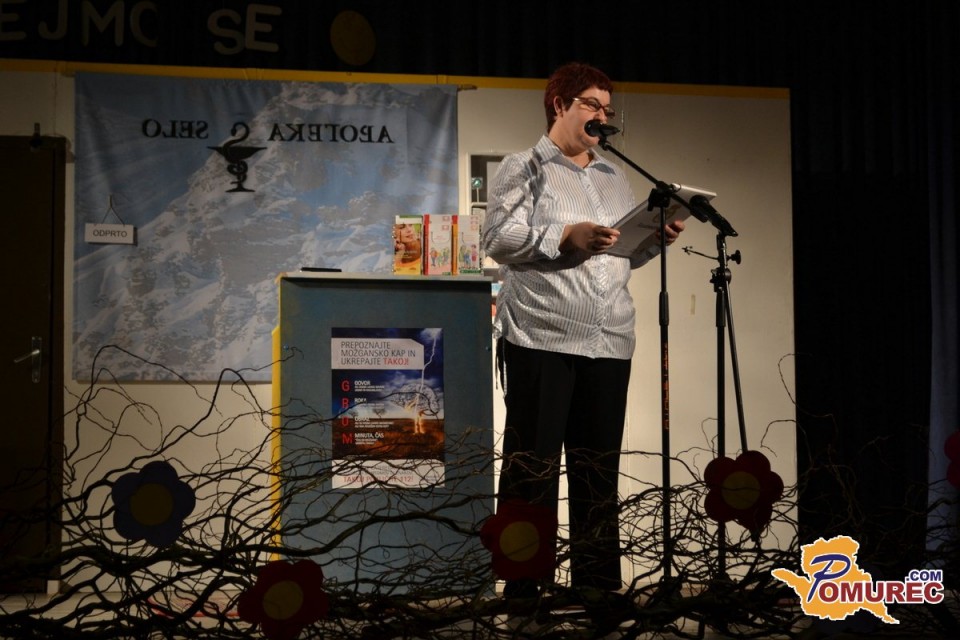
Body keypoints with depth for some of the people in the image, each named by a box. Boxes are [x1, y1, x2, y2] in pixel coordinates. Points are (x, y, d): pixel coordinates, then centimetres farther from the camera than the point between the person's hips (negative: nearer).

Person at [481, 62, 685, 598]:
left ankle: (598, 577, 16)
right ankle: (522, 584, 5)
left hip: (610, 341, 5)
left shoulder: (615, 178, 22)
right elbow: (500, 238, -7)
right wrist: (566, 237, -16)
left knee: (599, 464, 8)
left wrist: (659, 238, 5)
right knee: (533, 463, -2)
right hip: (541, 337, -5)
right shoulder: (524, 168, 6)